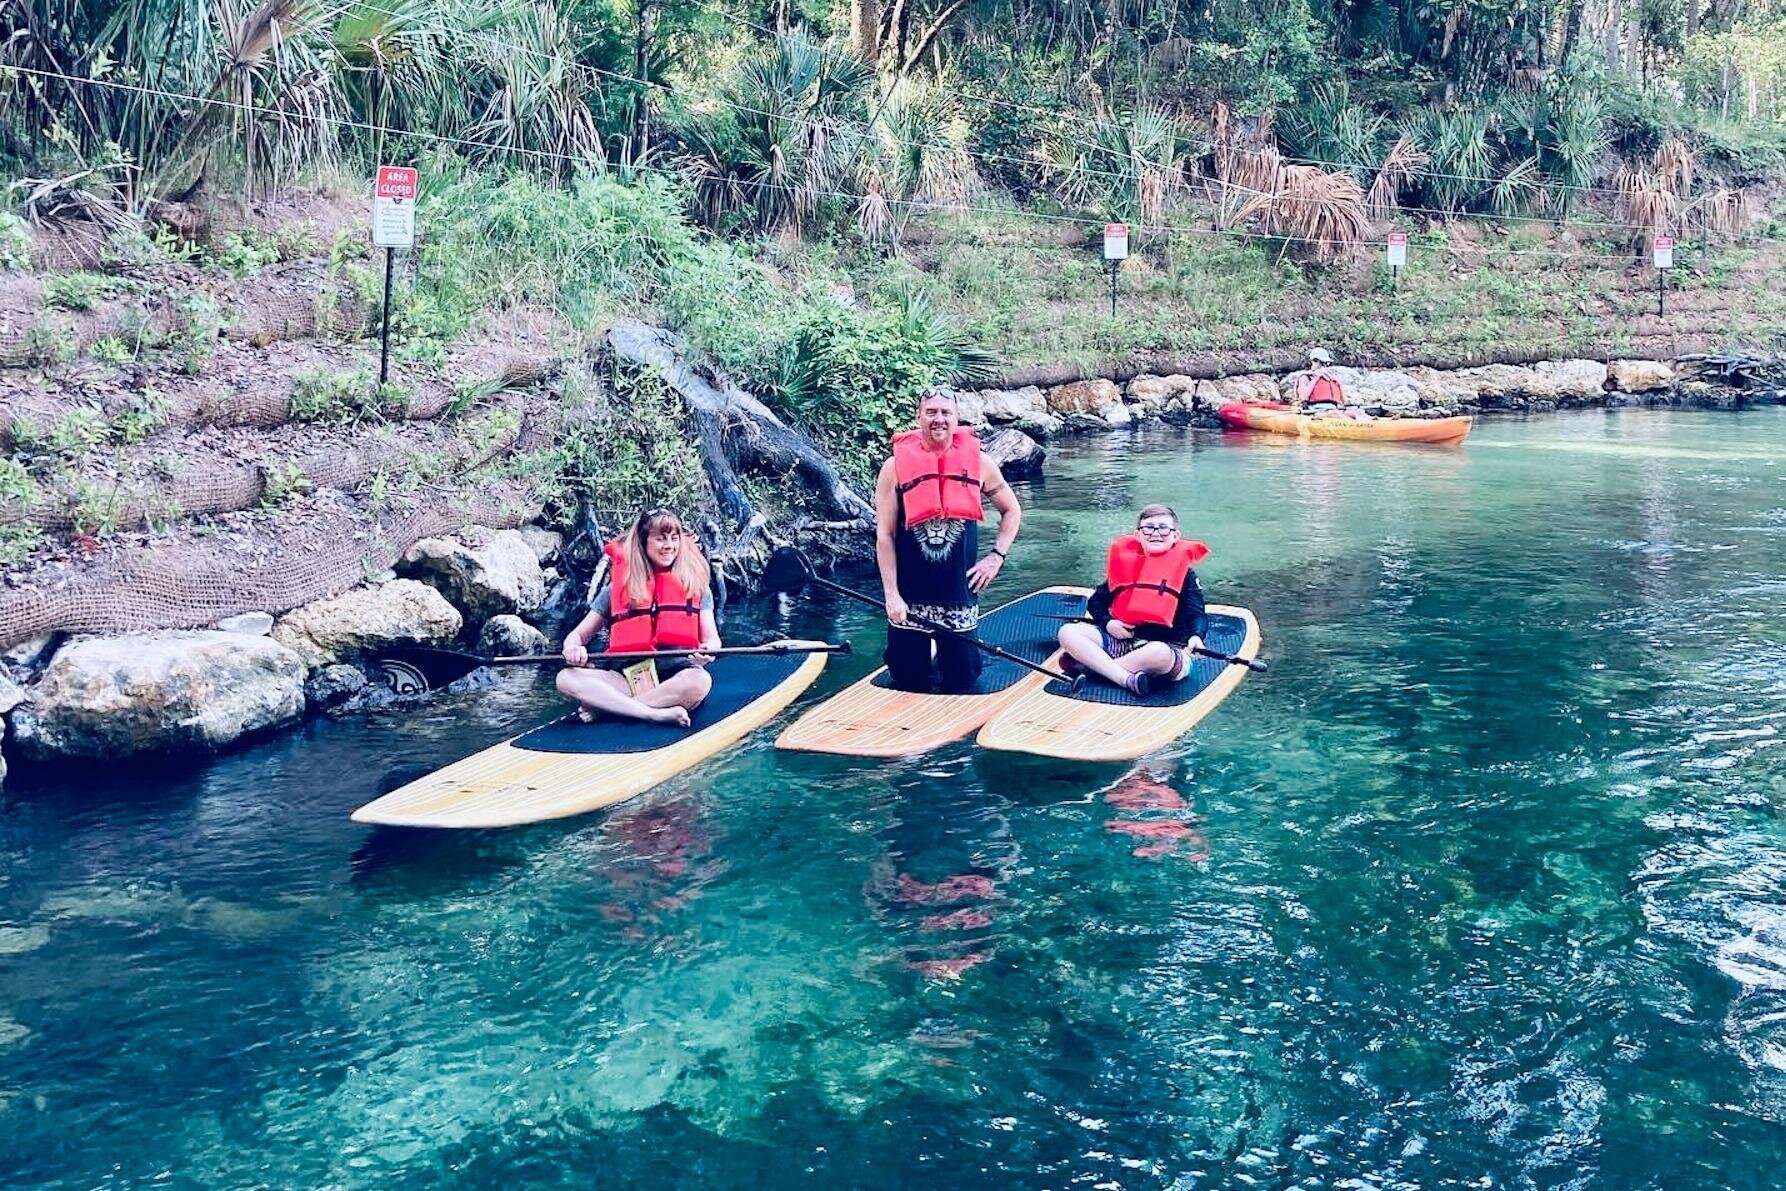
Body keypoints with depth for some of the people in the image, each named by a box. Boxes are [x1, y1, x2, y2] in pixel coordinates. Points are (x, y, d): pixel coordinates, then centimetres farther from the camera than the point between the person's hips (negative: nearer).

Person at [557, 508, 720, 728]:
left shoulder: (696, 583, 9)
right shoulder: (617, 588, 10)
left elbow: (712, 638, 6)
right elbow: (578, 634, 12)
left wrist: (707, 652, -19)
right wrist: (572, 648, -13)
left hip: (675, 677, -1)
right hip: (626, 678, 1)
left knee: (700, 680, -36)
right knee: (567, 678, -24)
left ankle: (603, 707, -26)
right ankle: (657, 714, -34)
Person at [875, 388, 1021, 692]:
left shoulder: (978, 463, 1)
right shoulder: (896, 467, -4)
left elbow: (1012, 511, 16)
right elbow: (884, 535, -4)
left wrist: (997, 556, 3)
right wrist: (891, 594, -9)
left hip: (960, 591, 1)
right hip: (909, 596, -1)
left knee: (961, 684, 8)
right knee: (910, 687, 6)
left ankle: (945, 667, 38)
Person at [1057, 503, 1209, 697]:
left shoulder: (1183, 572, 2)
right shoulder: (1125, 562, 11)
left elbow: (1197, 614, -7)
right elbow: (1096, 601, 17)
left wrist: (1196, 637, -30)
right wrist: (1107, 623, -5)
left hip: (1166, 646, -4)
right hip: (1121, 639, 4)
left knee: (1159, 654, -42)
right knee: (1068, 632, -14)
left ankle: (1091, 665, -24)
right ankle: (1128, 679, -30)